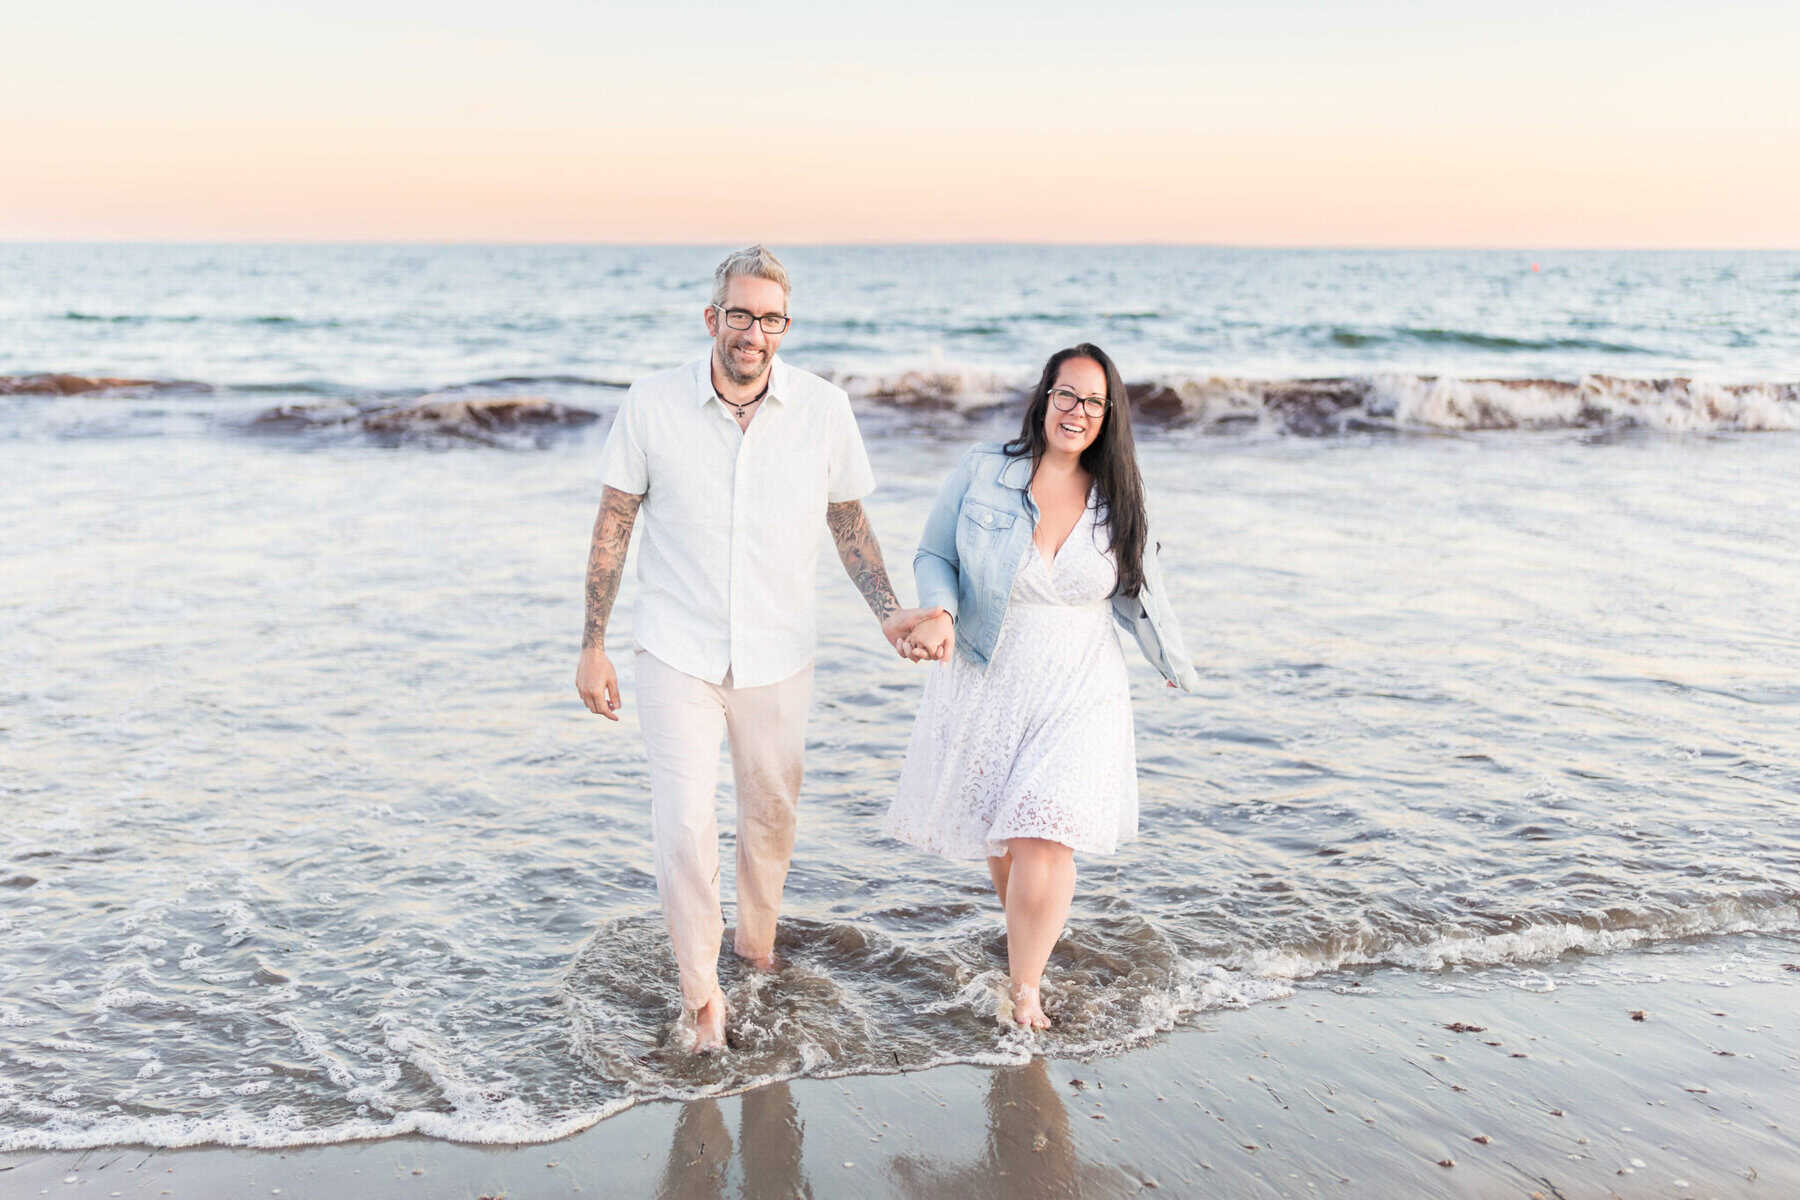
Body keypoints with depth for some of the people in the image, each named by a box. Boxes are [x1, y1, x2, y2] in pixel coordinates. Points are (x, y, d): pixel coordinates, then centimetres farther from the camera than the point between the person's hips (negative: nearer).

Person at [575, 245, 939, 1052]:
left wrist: (887, 611, -8)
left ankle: (756, 944, 44)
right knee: (685, 827, -8)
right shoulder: (652, 405, -10)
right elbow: (613, 525, -2)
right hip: (675, 652, -2)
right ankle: (700, 992, 13)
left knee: (771, 815, 17)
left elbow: (848, 521, 5)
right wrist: (591, 646, -2)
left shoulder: (824, 410, -8)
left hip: (776, 655, 2)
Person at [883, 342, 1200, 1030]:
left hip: (1078, 695, 0)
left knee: (1044, 836, -14)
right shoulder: (983, 473, -5)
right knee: (1000, 837, 11)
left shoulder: (1116, 501, 0)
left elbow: (1137, 596, 13)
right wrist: (939, 613, -17)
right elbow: (934, 555, 3)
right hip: (987, 686, 1)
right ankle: (1026, 929, 43)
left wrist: (1177, 667, 24)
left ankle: (1024, 988, 4)